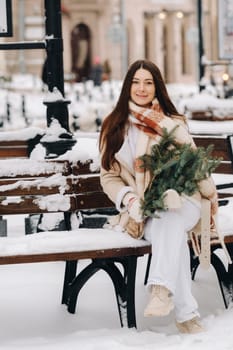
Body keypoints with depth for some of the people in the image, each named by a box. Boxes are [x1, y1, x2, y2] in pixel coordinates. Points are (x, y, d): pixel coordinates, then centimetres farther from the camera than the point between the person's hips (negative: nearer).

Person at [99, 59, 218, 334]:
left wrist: (210, 195, 20)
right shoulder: (113, 127, 9)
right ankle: (186, 313, -40)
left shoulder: (172, 124, 5)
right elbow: (108, 175, 8)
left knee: (168, 220, -38)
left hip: (180, 203, 0)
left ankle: (162, 290, -56)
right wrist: (130, 200, -9)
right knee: (170, 234, -35)